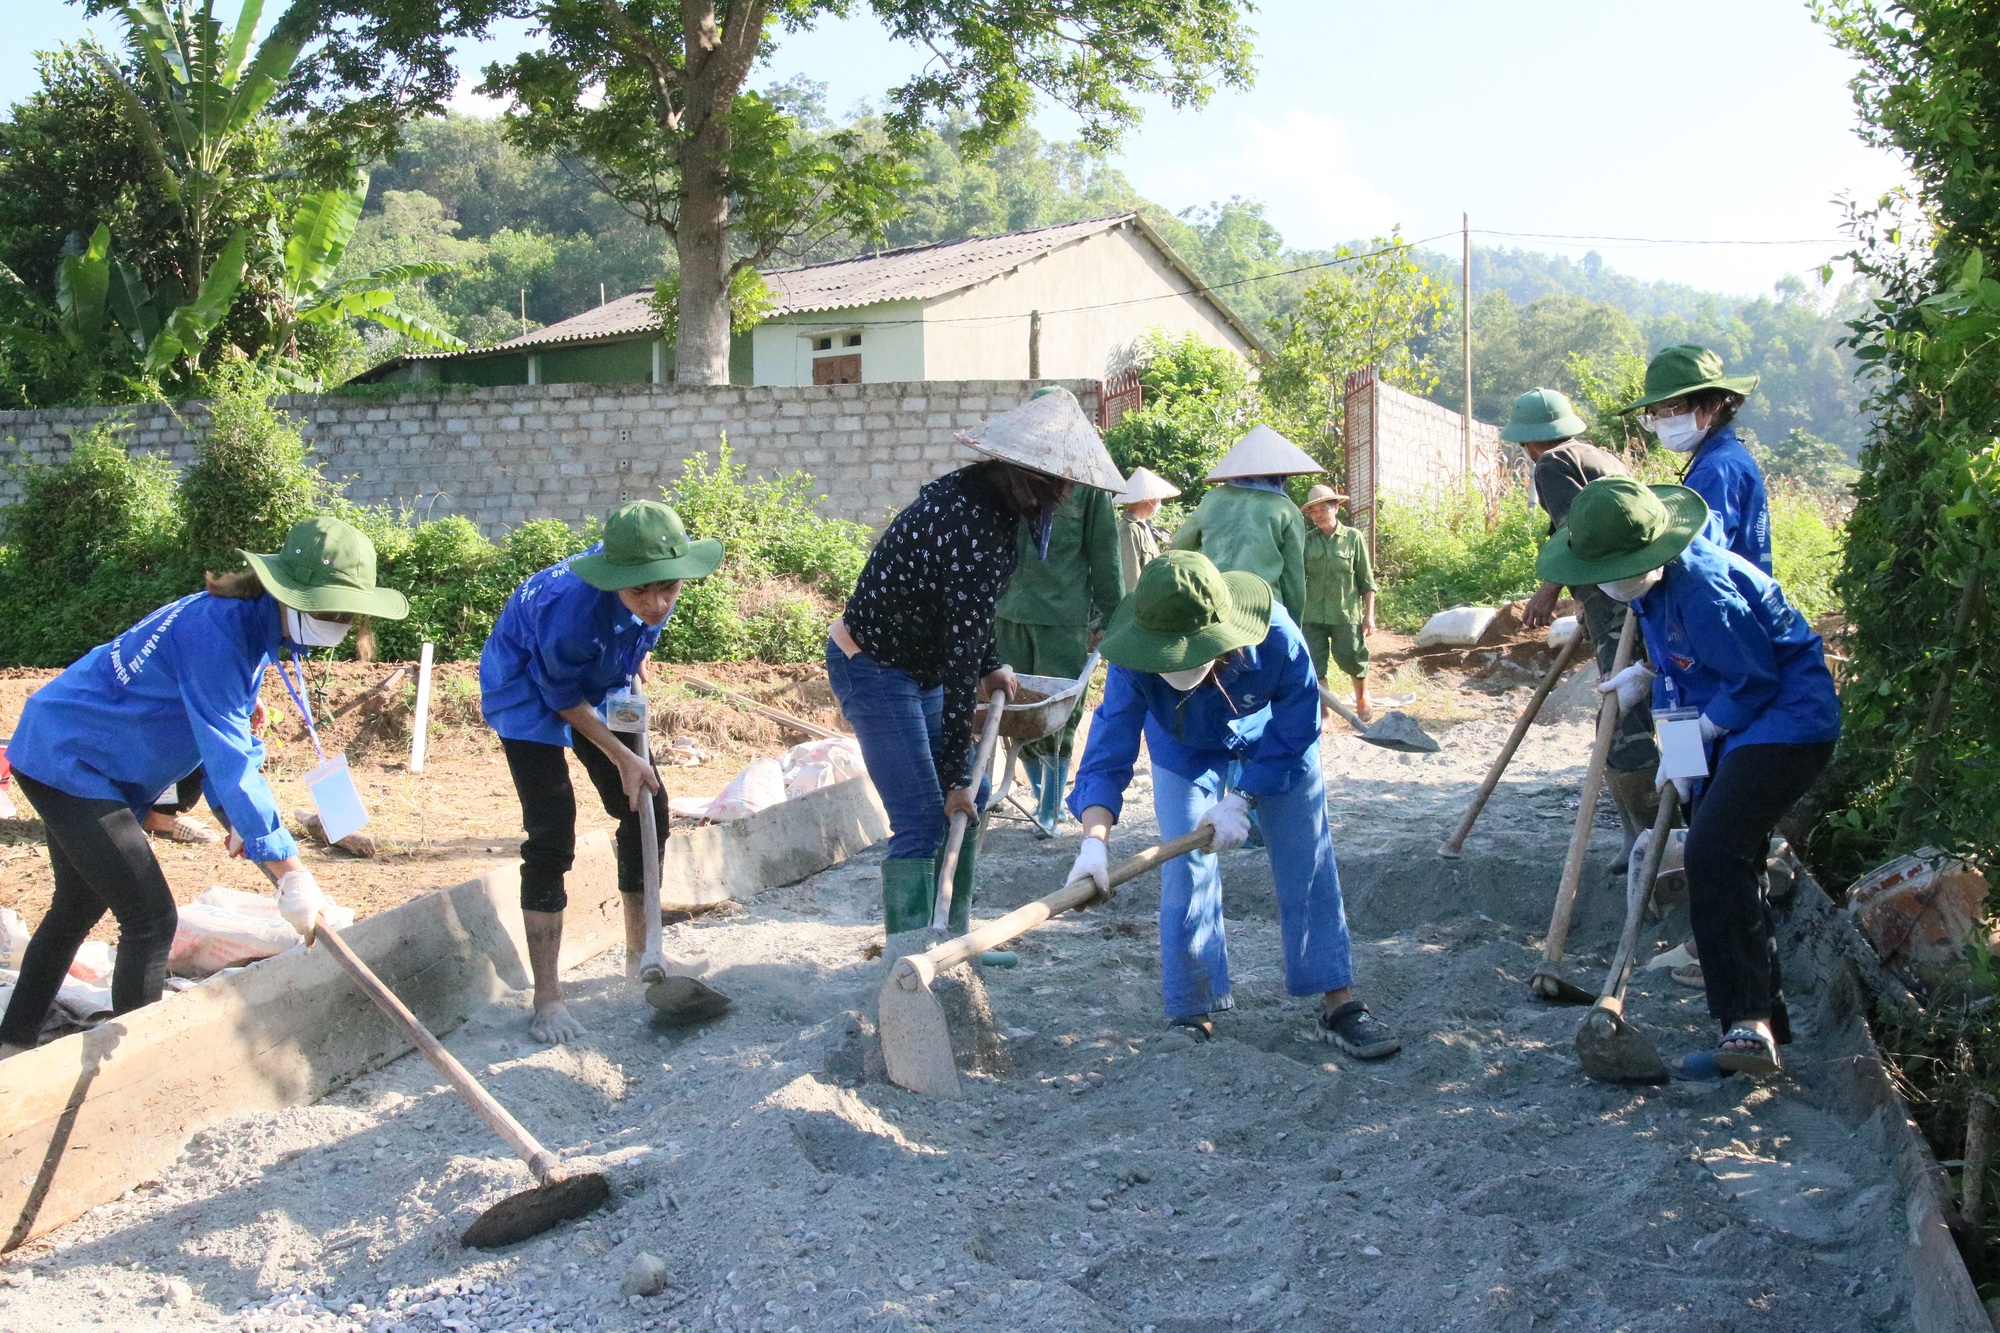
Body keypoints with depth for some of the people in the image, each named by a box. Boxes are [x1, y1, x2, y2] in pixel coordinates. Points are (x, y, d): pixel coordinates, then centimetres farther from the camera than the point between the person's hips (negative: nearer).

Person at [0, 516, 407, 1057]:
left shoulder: (252, 623, 1)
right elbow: (230, 758, -34)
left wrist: (244, 819, -2)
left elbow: (226, 738, 10)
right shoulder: (217, 631, -29)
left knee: (79, 908, 23)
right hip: (68, 761, -11)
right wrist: (288, 870, -36)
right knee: (151, 917, -11)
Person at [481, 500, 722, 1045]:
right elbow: (564, 700, -23)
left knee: (648, 808, 5)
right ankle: (547, 999, -5)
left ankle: (639, 954, 24)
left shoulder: (660, 584, -25)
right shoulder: (573, 609, -42)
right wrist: (623, 759, -18)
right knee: (551, 835, -15)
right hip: (528, 689, -7)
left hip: (600, 684, 7)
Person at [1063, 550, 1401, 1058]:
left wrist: (1240, 801, -30)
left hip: (1274, 739, 0)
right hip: (1186, 750, 1)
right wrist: (1094, 841, -54)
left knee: (1307, 864, -1)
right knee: (1186, 873, -7)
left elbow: (1295, 737, -26)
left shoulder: (1278, 641, -42)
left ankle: (1339, 1005, 9)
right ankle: (1192, 1013, 6)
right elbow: (1107, 755, -39)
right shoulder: (1134, 665, -39)